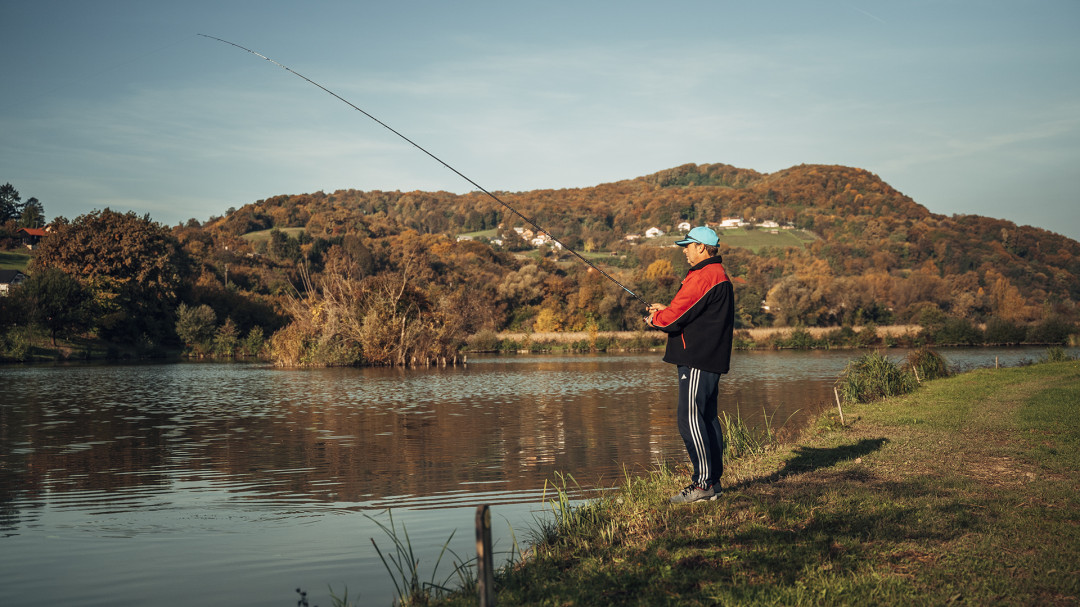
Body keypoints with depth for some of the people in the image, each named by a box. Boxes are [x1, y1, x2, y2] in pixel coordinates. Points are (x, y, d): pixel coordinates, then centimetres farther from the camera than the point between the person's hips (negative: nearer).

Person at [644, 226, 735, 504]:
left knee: (691, 419, -9)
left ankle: (703, 483, -7)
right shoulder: (719, 275, 19)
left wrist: (655, 318, 4)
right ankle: (713, 481, 17)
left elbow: (676, 317, -16)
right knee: (707, 418, 12)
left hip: (697, 361, -11)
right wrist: (665, 310, 15)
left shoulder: (703, 277, -16)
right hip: (710, 359, 11)